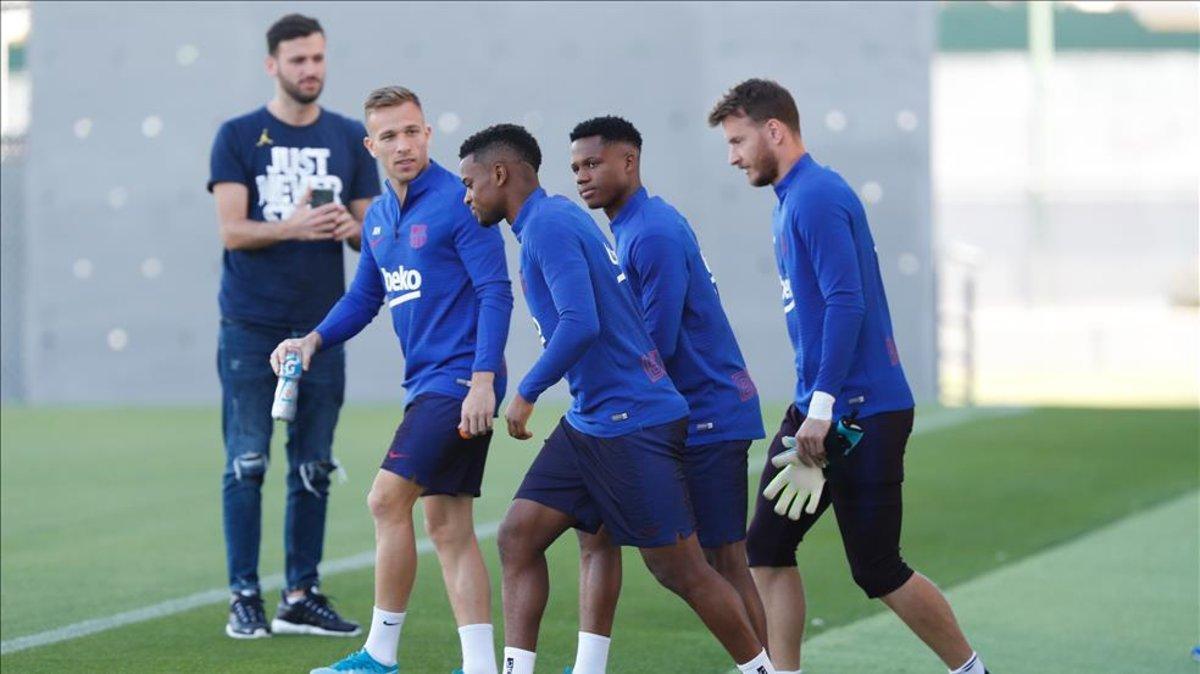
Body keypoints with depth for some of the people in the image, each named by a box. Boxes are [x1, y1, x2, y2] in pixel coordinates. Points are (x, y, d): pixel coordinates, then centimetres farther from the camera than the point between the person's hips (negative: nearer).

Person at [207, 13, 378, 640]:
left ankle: (301, 597, 13)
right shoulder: (238, 136, 0)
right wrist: (294, 226, -24)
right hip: (251, 328, -3)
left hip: (321, 328, 3)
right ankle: (244, 598, 1)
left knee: (313, 469, 6)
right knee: (246, 465, -3)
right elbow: (232, 232, -7)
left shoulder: (350, 138, 10)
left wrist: (350, 228, -11)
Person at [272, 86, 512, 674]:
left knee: (388, 499, -10)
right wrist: (314, 340, 5)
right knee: (447, 527, 6)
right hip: (425, 384, 9)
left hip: (460, 383, -9)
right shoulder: (378, 217, 14)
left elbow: (496, 293, -15)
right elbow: (363, 297, 23)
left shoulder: (458, 202, -10)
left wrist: (483, 380, -22)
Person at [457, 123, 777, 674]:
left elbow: (580, 324, -26)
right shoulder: (554, 219, 14)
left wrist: (527, 392, -17)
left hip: (631, 421, -10)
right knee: (518, 536, 3)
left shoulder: (549, 224, -16)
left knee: (681, 571, -3)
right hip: (588, 422, 10)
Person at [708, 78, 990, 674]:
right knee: (766, 548, 3)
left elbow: (846, 304, -23)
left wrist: (822, 407, -23)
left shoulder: (818, 197, -15)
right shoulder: (794, 199, 15)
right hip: (818, 411, 10)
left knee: (878, 572, -2)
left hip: (863, 414, -9)